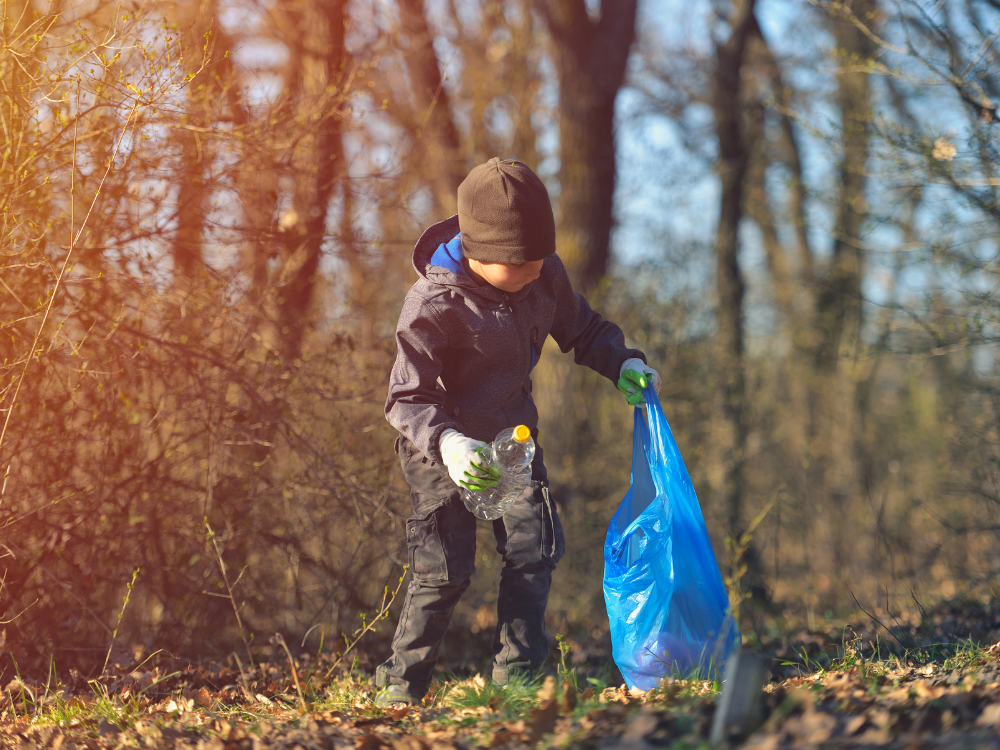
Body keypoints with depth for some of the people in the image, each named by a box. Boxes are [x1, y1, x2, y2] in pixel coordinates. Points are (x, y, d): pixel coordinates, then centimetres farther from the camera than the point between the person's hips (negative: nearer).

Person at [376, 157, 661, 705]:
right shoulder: (433, 305, -28)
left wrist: (622, 363, -10)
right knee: (445, 570, -7)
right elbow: (407, 399, -28)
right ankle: (400, 687, 9)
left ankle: (515, 675, 10)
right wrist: (447, 444, -46)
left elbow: (581, 328, 8)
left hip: (513, 434, 5)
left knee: (533, 549, -2)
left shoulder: (545, 275, -12)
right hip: (443, 449, -5)